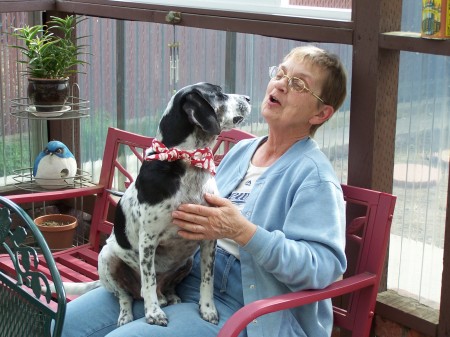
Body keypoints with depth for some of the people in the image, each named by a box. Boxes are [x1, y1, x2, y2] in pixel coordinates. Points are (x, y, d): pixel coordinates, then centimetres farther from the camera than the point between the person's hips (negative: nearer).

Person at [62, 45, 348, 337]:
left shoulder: (314, 175, -12)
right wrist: (173, 208, 4)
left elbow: (324, 266, -22)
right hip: (182, 278, 8)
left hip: (234, 307, -8)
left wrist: (243, 231, -29)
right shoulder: (242, 150, 13)